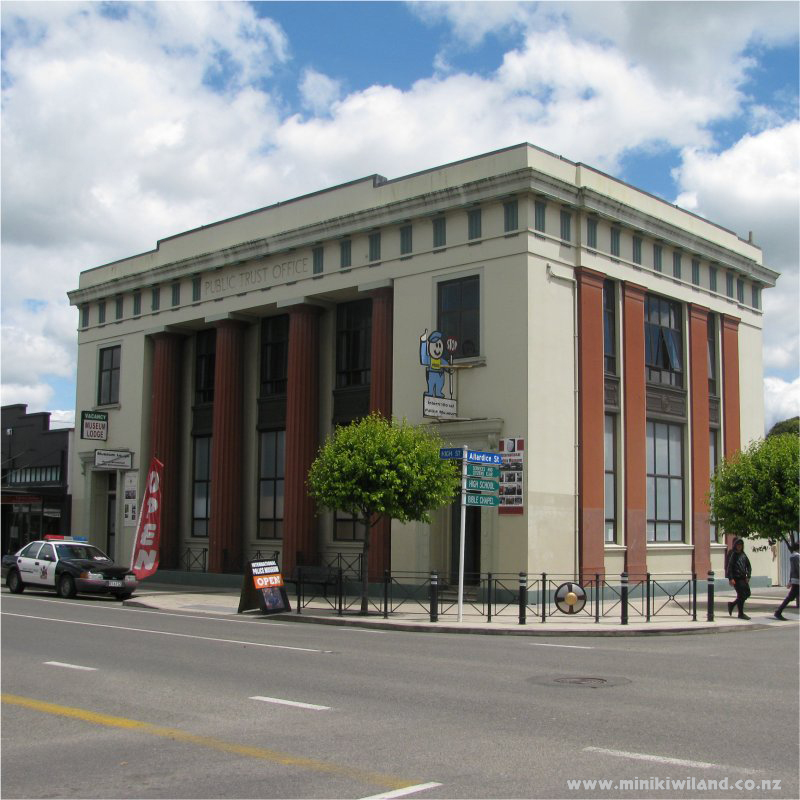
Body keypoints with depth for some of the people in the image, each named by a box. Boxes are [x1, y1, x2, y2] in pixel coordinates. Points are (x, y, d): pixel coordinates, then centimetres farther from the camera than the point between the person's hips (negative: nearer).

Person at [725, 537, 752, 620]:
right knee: (741, 595, -6)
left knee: (747, 593, 11)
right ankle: (741, 614, 6)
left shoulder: (743, 554, 11)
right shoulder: (732, 554, -9)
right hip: (736, 578, -7)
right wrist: (730, 578, -19)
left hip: (743, 578, 7)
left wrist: (748, 576, 2)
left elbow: (748, 566, 15)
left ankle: (732, 604, 27)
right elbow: (729, 566, -14)